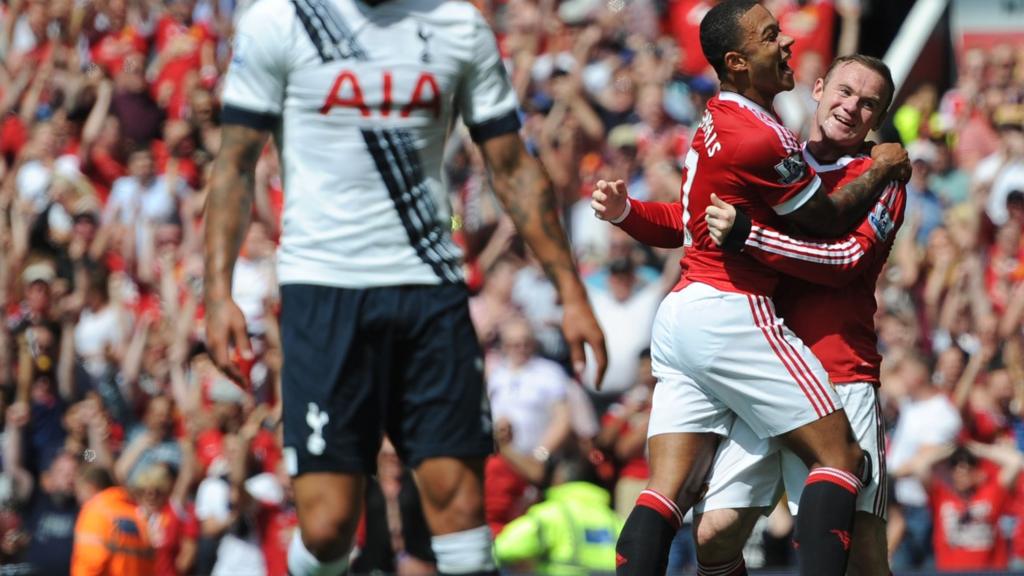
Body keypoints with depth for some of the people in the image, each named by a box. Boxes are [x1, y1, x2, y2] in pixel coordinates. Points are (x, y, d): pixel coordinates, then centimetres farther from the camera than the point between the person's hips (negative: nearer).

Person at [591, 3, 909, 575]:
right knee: (842, 457, -4)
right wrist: (881, 169, 12)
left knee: (668, 492, 1)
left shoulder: (717, 121, 14)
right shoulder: (762, 138, -15)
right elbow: (831, 221, -3)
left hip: (679, 314, 9)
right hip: (733, 312, -9)